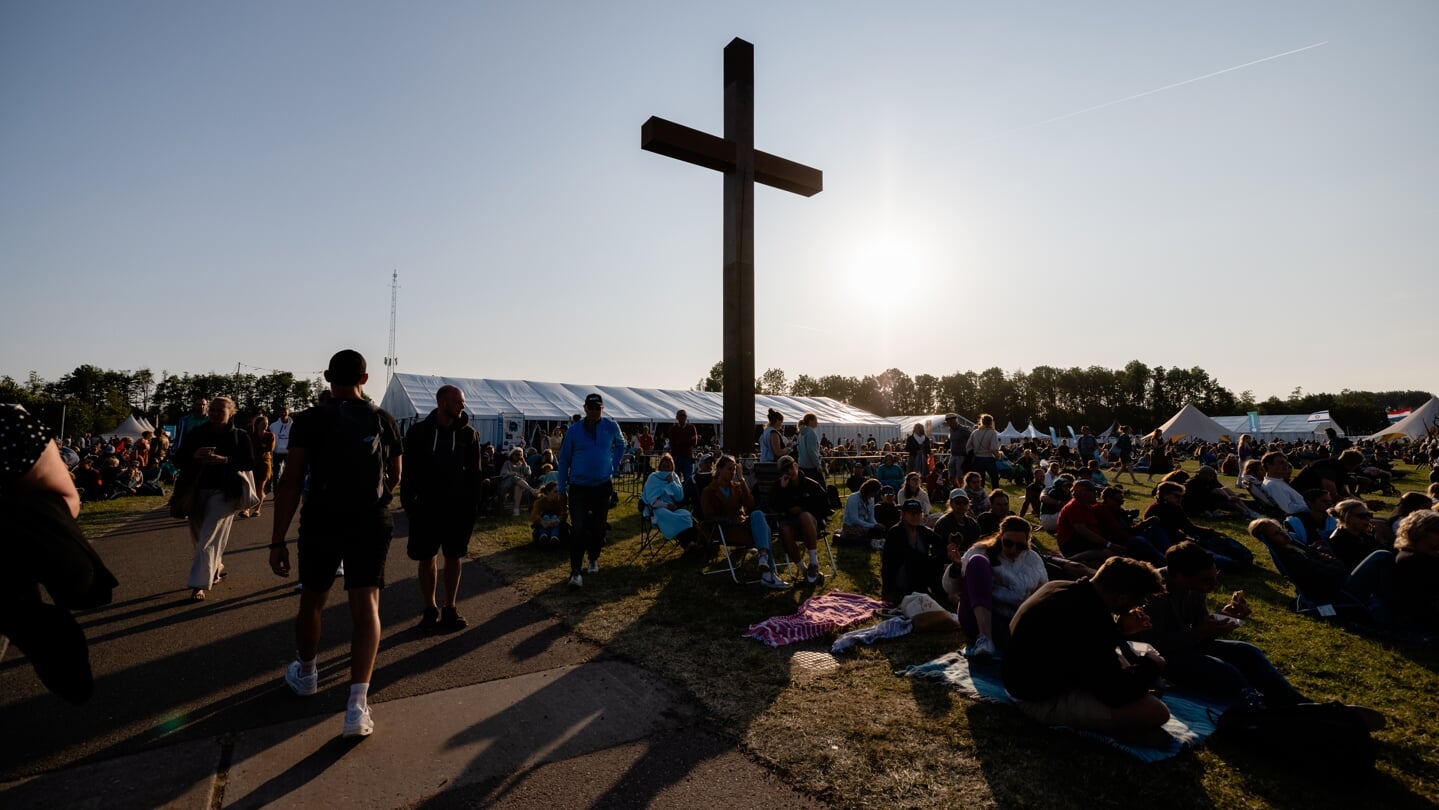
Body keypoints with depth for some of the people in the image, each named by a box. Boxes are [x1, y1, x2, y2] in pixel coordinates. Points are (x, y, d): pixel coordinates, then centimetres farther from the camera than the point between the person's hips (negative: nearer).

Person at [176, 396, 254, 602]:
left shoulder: (240, 436, -2)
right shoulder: (196, 433, 6)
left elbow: (250, 464, -6)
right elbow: (180, 460, 6)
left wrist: (224, 460, -20)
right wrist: (194, 456, -15)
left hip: (224, 492, -4)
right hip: (197, 490, 5)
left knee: (209, 539, -9)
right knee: (198, 537, 14)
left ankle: (199, 585, -5)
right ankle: (217, 567, 38)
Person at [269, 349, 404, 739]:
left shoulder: (309, 420, -4)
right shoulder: (384, 421, 3)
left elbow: (291, 481, -10)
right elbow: (394, 478, 13)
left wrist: (278, 539, -7)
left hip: (321, 523, 0)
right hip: (371, 524, 1)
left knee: (312, 600, 20)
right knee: (366, 605, -2)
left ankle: (305, 673, 43)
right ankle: (358, 703, -13)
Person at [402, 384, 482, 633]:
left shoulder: (468, 433, 1)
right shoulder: (418, 432, -2)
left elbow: (474, 473, 2)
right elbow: (409, 472, 0)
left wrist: (473, 505, -3)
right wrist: (409, 503, -7)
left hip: (458, 507, 1)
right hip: (427, 507, -1)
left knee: (453, 557, 9)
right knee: (426, 558, 7)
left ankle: (449, 608, 23)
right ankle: (430, 609, 23)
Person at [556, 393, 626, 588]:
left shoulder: (612, 427, -4)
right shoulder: (574, 430, -6)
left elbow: (620, 445, 19)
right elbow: (564, 460, 2)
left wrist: (613, 466, 8)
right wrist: (562, 489, 3)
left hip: (602, 486, 2)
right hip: (578, 487, -2)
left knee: (599, 527, 13)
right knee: (578, 530, -10)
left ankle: (594, 558, 36)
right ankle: (575, 571, -3)